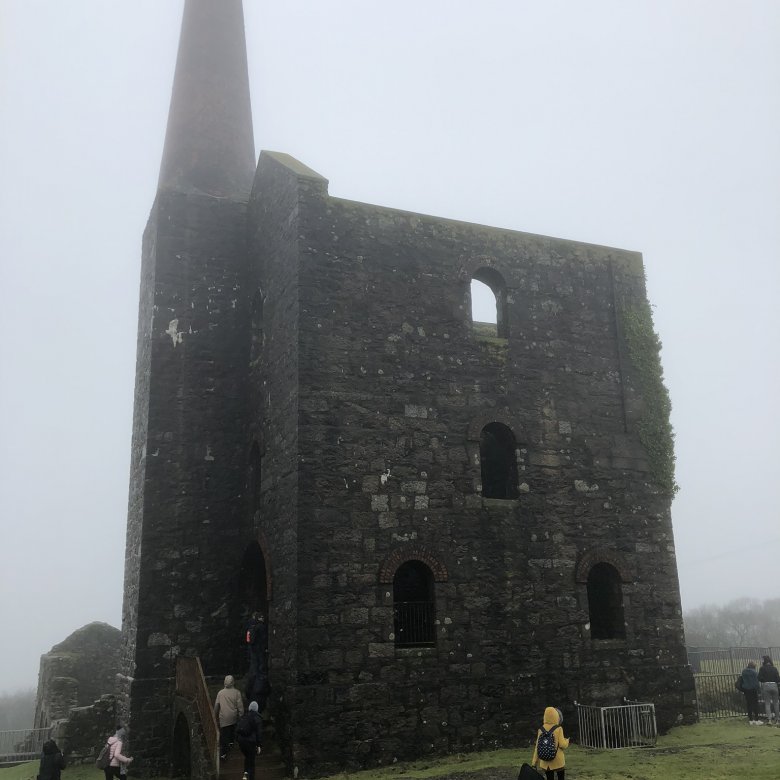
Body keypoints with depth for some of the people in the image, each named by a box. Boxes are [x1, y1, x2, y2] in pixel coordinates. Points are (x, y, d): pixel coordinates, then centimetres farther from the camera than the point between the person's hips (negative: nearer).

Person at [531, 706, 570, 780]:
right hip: (558, 761, -3)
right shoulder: (558, 729, -10)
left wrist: (534, 762, 7)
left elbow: (537, 747, 1)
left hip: (545, 762, 3)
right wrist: (566, 741, 9)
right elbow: (562, 745, -14)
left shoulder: (541, 730, -1)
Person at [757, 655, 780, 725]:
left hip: (765, 686, -2)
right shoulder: (774, 668, 4)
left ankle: (769, 719, -12)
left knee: (767, 703, 0)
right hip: (774, 686, 2)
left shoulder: (762, 668, -4)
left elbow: (759, 678, -8)